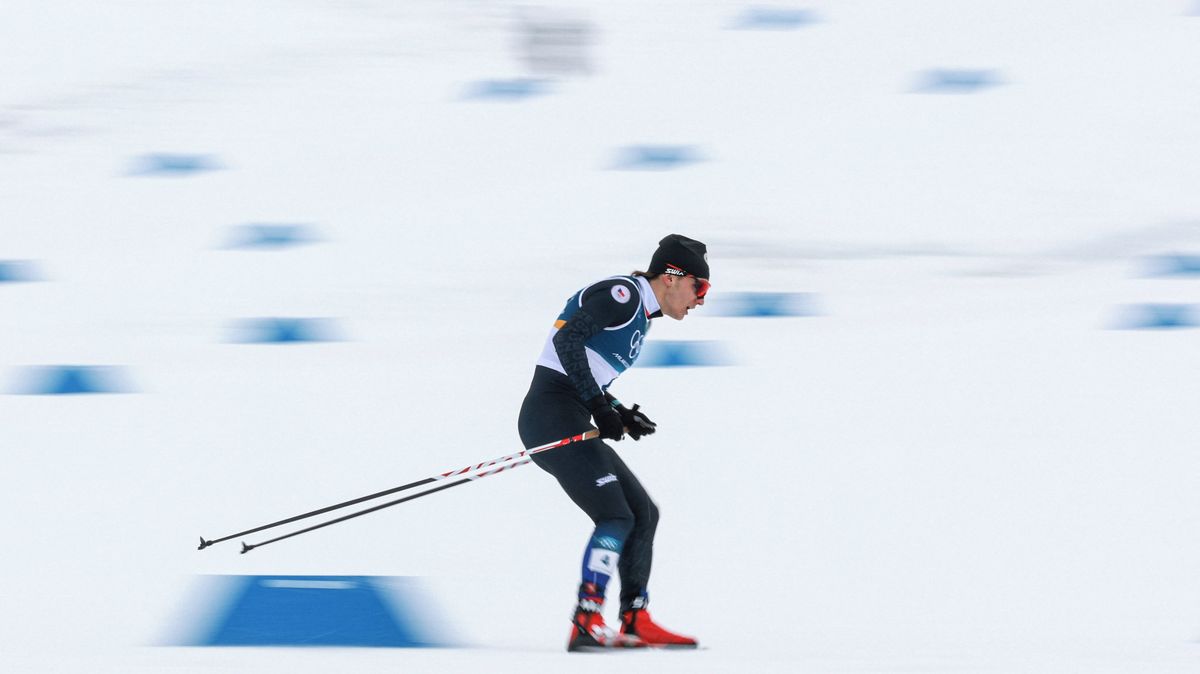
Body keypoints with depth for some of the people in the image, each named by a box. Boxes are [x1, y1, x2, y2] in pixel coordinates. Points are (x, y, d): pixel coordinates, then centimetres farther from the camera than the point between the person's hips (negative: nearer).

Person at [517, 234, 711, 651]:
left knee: (643, 514, 11)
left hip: (570, 423, 10)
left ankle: (635, 622, 13)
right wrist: (599, 406, -20)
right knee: (616, 517, -17)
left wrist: (621, 415, 9)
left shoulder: (641, 316, 21)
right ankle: (587, 626, -23)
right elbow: (567, 339, -21)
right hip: (553, 416, -10)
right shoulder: (623, 294, -9)